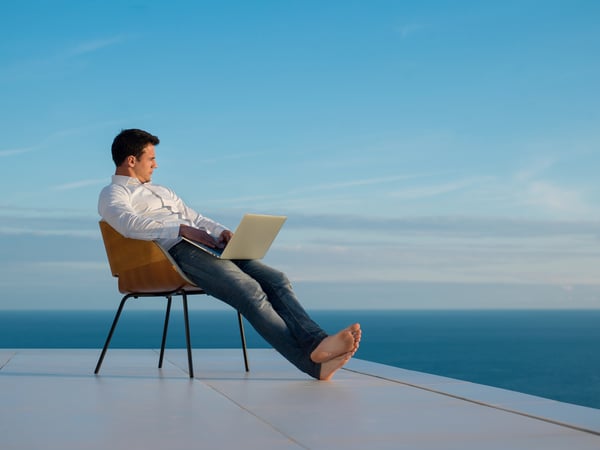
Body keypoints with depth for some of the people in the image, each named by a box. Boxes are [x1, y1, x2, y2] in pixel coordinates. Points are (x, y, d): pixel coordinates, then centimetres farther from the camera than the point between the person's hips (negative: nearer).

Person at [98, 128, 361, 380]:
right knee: (250, 291, -29)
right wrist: (180, 229, -19)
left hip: (206, 246, 9)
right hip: (177, 251, -8)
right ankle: (312, 362, -36)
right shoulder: (113, 194, 10)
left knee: (276, 280, -14)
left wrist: (221, 231, 8)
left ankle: (316, 343, -30)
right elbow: (128, 222, -12)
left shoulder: (161, 191, 37)